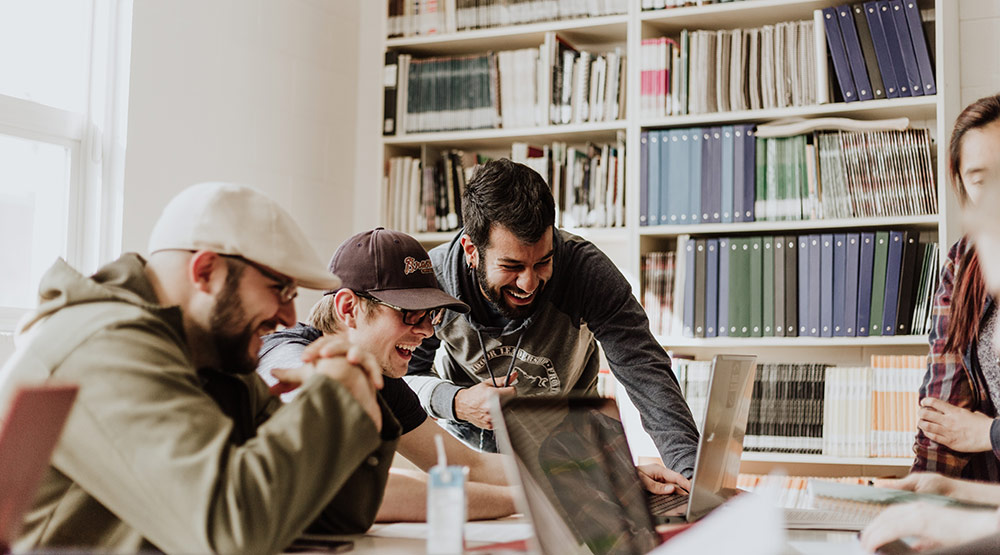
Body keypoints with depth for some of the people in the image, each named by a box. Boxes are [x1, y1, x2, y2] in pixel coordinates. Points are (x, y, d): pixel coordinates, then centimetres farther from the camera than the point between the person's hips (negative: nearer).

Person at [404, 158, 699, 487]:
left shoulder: (587, 270, -28)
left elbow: (645, 372, -31)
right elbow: (403, 375, -10)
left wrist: (689, 467, -45)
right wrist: (456, 403, -32)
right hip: (469, 435, 0)